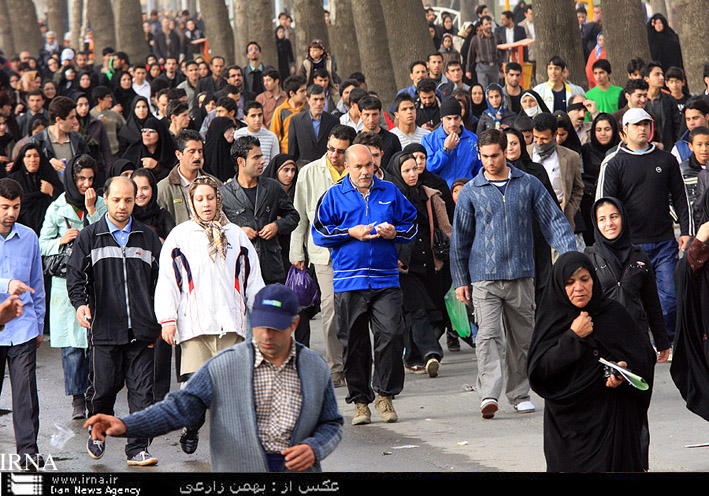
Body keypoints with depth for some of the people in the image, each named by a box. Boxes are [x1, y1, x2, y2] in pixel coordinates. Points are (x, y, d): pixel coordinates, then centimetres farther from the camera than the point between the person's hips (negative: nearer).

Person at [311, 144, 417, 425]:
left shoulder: (390, 192, 13)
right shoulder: (334, 196, 8)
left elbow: (411, 224, 18)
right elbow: (319, 232, 4)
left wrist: (395, 233, -3)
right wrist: (351, 233, -8)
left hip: (386, 281, 1)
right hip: (349, 282, -1)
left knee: (391, 334, -12)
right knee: (354, 343, 2)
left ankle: (385, 394, 3)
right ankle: (360, 401, 11)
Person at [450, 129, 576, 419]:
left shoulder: (529, 185, 5)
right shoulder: (471, 193, 4)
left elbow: (553, 221, 7)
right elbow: (459, 239, 10)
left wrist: (571, 255, -5)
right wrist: (460, 280, 8)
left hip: (521, 275, 2)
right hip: (484, 276, -2)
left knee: (522, 337, 8)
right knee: (488, 335, -14)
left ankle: (519, 394, 19)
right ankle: (489, 395, -23)